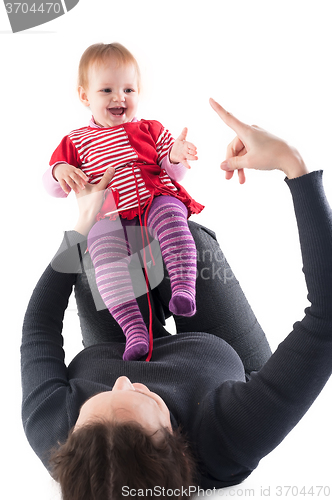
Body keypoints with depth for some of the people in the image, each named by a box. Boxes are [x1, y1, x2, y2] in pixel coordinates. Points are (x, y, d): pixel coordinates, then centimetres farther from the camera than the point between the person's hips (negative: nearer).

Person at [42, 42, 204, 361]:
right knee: (107, 255, -29)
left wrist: (176, 157, -7)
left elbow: (173, 173, 17)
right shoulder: (75, 142, 20)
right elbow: (52, 187, 20)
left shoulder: (149, 130, 21)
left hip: (157, 200, 1)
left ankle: (184, 288, -39)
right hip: (108, 217, 0)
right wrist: (60, 170, -4)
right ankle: (134, 328, -34)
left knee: (172, 218, -34)